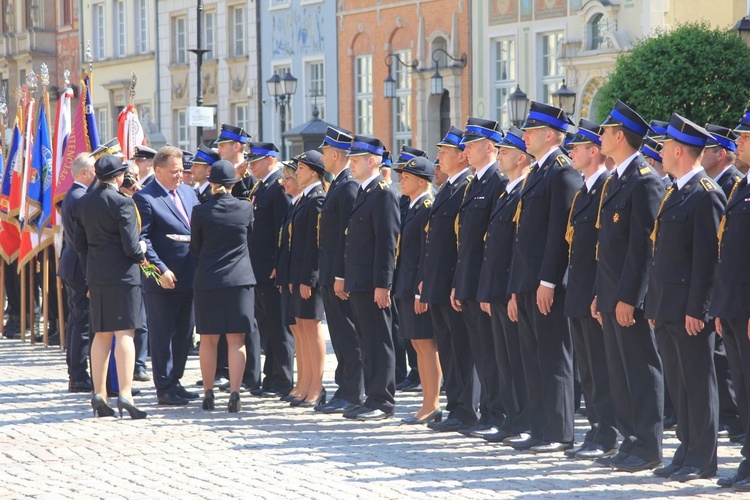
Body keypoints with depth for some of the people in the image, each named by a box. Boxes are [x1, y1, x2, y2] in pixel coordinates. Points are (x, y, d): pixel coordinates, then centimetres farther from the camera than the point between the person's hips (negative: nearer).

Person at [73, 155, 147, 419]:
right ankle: (125, 394, -13)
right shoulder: (122, 203, -13)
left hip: (96, 276, 6)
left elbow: (80, 244, 12)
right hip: (122, 275, -6)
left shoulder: (83, 203, 7)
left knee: (101, 335, 12)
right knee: (124, 333, -6)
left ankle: (99, 395, 13)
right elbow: (131, 246, -16)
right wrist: (141, 250, 5)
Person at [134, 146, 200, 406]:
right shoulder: (145, 198, -10)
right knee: (162, 335, 1)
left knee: (185, 333, 14)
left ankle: (174, 381, 25)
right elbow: (142, 239, -14)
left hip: (188, 277, 7)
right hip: (163, 279, -7)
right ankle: (164, 388, 7)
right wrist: (160, 270, -20)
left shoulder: (188, 192, 12)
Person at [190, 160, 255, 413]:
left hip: (207, 280, 0)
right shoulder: (246, 208, -3)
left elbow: (195, 247, 4)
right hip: (240, 280, 0)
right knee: (236, 340, 1)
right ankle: (234, 393, -6)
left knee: (208, 340, 9)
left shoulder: (200, 211, -6)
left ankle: (208, 393, 12)